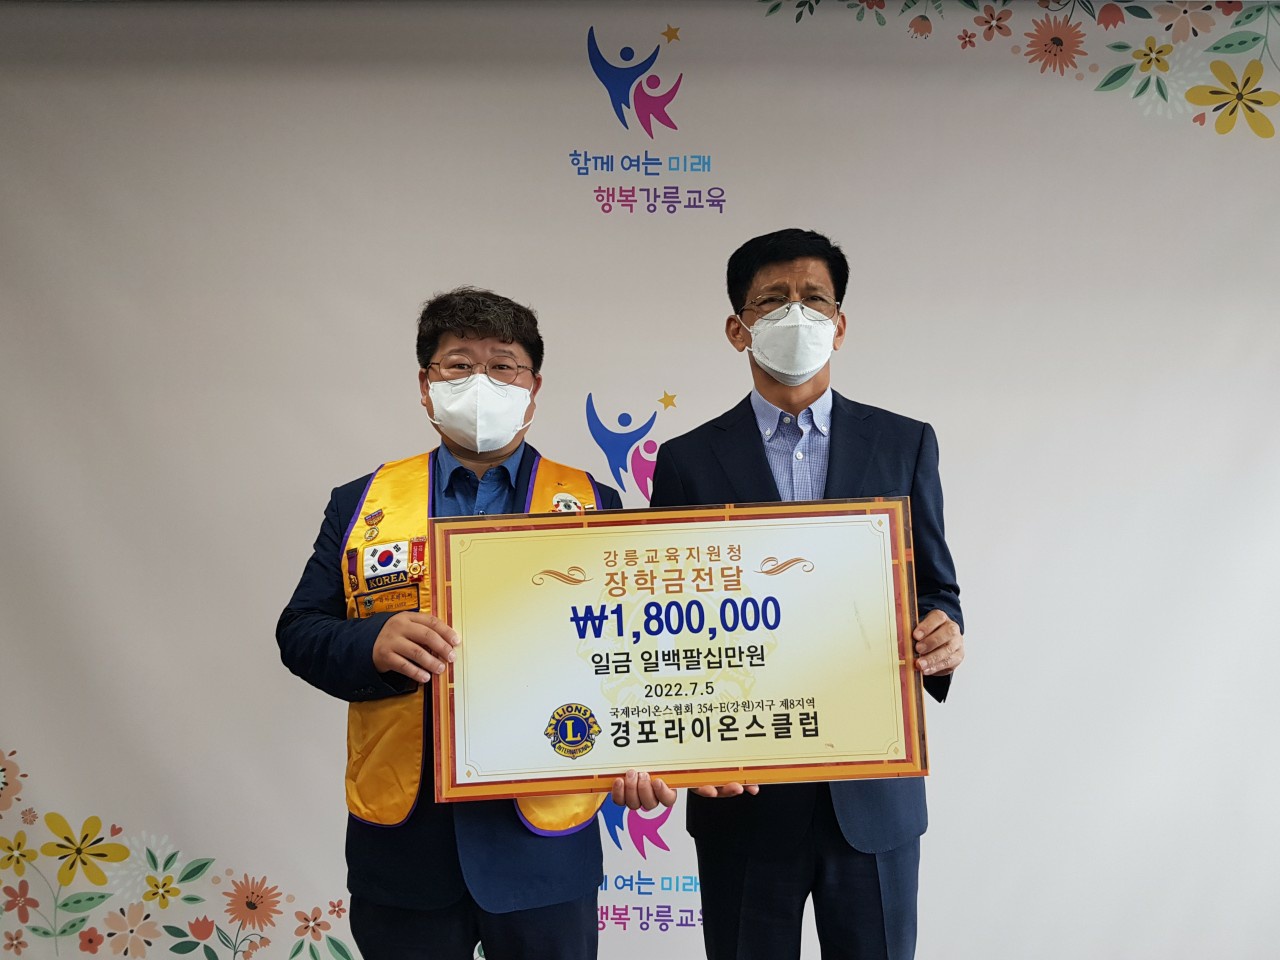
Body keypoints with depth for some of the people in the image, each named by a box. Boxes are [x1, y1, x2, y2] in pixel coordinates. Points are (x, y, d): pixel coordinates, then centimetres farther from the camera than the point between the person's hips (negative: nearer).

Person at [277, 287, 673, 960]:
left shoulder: (591, 506, 2)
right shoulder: (361, 504, 5)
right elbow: (299, 632, 3)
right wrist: (374, 645, -18)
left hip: (544, 842, 0)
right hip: (402, 841, 1)